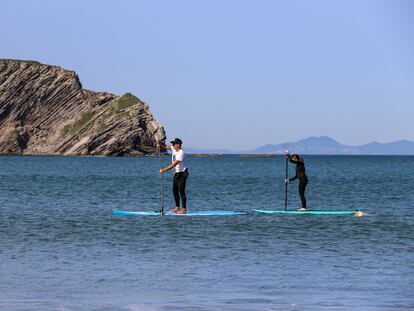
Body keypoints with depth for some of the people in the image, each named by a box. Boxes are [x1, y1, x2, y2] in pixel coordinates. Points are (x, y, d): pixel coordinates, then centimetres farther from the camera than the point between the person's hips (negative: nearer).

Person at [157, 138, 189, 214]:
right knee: (174, 190, 10)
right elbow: (166, 147, 15)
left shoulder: (180, 154, -25)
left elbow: (173, 164, -29)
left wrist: (164, 170, -29)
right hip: (176, 173, 9)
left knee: (181, 191, -10)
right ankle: (177, 207, 16)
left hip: (182, 173, -9)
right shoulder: (174, 149, 1)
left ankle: (184, 209, -6)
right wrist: (160, 144, -8)